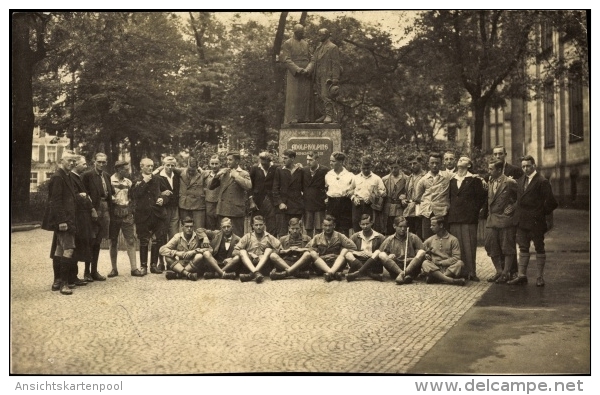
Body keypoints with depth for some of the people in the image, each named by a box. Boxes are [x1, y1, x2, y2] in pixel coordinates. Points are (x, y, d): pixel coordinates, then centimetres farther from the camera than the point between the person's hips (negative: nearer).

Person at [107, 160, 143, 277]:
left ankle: (134, 268, -2)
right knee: (113, 242, 5)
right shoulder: (109, 180, -5)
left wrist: (131, 211, 10)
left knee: (131, 241, -3)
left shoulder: (128, 182, 10)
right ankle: (114, 269, 13)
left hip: (127, 216, 3)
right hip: (114, 216, -3)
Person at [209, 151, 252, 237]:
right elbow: (210, 187, 12)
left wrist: (236, 176, -16)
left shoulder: (243, 174, -2)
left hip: (236, 210, -5)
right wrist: (217, 175, -3)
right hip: (222, 210, 5)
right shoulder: (223, 172, 14)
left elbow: (248, 186, -22)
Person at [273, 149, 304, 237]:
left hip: (297, 207, 1)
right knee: (282, 234, -6)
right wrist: (279, 203, -7)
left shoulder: (300, 170, 8)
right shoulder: (279, 170, 5)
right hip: (283, 207, -1)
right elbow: (275, 189, 2)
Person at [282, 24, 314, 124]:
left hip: (306, 75, 5)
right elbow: (286, 60, -8)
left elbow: (311, 59, 10)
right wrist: (298, 69, -19)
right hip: (294, 75, -5)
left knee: (306, 97, 2)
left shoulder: (306, 43, 14)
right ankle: (292, 119, -6)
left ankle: (305, 118, 5)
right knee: (293, 97, -7)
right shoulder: (287, 44, 0)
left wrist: (308, 69, -10)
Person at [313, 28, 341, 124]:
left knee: (326, 96, -15)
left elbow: (336, 64, -8)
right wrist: (315, 78, 13)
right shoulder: (319, 47, 19)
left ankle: (330, 116, -13)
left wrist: (335, 78, -15)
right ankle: (325, 115, 10)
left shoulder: (333, 47, -4)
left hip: (327, 76, -8)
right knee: (320, 97, 6)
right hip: (319, 76, 8)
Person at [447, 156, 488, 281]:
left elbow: (482, 196, 0)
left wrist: (475, 209, -3)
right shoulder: (452, 180, 16)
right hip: (454, 218, 4)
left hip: (469, 218, -4)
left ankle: (471, 272, -2)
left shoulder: (474, 180, 3)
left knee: (469, 245, -5)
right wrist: (450, 209, 11)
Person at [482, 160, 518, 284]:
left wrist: (513, 207, -8)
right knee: (491, 247, 6)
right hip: (491, 219, 6)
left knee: (507, 248, 2)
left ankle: (506, 273, 9)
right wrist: (486, 211, 7)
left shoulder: (509, 182, -9)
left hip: (505, 218, -6)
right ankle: (499, 271, 18)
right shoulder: (490, 182, 10)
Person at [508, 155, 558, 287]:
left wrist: (543, 212, -6)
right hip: (521, 221, 7)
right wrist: (518, 214, 13)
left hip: (536, 221, -6)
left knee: (539, 248, 5)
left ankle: (540, 277, 11)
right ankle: (522, 276, 13)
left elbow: (551, 201, -14)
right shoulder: (521, 180, 11)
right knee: (523, 248, 9)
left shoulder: (542, 181, -11)